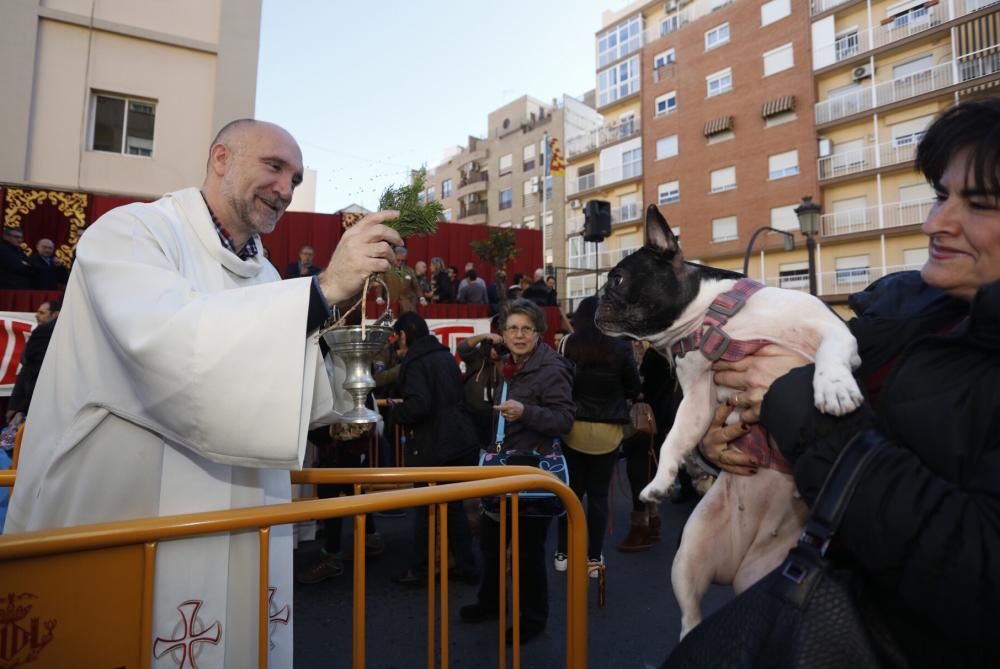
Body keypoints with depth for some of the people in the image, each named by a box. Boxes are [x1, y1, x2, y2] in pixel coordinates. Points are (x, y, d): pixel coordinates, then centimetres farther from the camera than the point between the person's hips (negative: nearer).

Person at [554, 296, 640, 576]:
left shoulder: (567, 345, -8)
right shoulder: (620, 349, -9)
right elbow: (633, 389, 2)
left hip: (573, 427, 1)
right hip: (607, 430, -1)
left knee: (571, 491, 13)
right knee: (599, 494, 10)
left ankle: (563, 553, 23)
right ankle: (594, 558, 19)